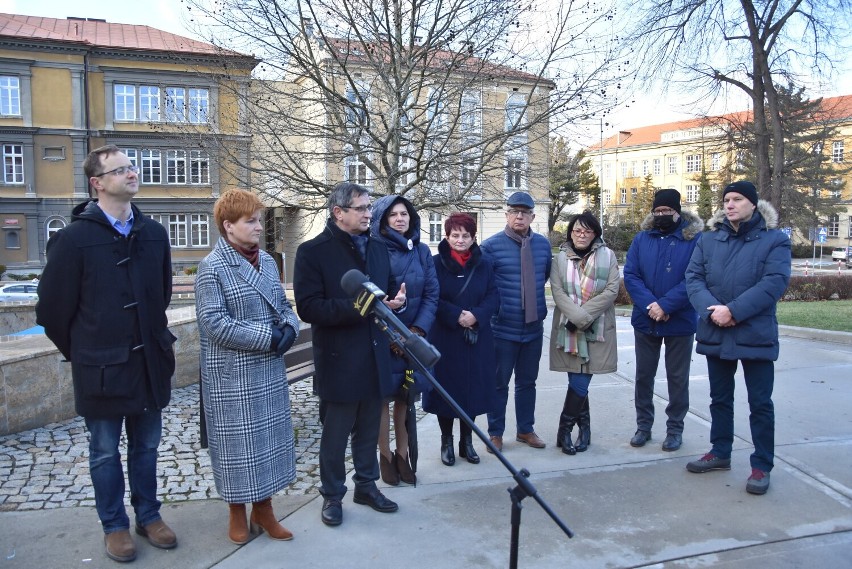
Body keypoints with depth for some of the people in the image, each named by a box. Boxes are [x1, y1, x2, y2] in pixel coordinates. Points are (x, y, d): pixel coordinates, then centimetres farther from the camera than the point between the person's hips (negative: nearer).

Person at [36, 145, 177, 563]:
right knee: (105, 452, 12)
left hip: (149, 361, 4)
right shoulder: (74, 238, -12)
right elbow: (52, 308, -4)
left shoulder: (154, 233, 1)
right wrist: (80, 353, 6)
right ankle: (114, 526, 30)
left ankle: (149, 516, 34)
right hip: (102, 367, -3)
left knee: (146, 446, 16)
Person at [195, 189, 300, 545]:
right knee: (237, 442, 6)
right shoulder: (212, 268, -12)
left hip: (270, 371, 6)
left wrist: (289, 328, -10)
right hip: (233, 375, -6)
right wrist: (269, 337, -20)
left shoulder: (267, 260, 7)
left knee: (269, 438, 13)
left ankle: (263, 509, 29)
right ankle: (237, 512, 27)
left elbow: (283, 306, 13)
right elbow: (215, 323, -19)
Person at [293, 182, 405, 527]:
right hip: (338, 360, -5)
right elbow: (308, 307, -16)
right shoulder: (313, 251, -9)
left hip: (375, 356, 6)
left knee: (369, 429, 17)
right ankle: (332, 495, 26)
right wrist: (355, 307, -25)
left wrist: (396, 301, -5)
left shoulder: (378, 247, 11)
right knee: (335, 433, 8)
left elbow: (389, 289, 19)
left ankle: (366, 485, 34)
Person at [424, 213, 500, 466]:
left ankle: (466, 441, 25)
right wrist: (456, 315, -19)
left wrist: (476, 315, -15)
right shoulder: (436, 263, -5)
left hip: (477, 339, 3)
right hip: (444, 339, -3)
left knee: (472, 389, 8)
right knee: (446, 389, 4)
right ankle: (446, 442, 21)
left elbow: (493, 297, 1)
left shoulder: (483, 265, 6)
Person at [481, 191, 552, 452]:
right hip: (503, 329, -4)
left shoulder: (543, 244, 5)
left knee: (527, 382, 16)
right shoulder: (491, 246, -11)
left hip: (534, 327, 5)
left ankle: (526, 430, 31)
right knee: (499, 383, 6)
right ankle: (495, 433, 20)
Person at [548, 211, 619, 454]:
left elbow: (611, 290, -4)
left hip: (597, 330, -1)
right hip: (568, 329, 1)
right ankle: (584, 427, 20)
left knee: (579, 383, -5)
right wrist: (577, 316, -17)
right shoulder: (561, 257, 7)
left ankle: (564, 431, 9)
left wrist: (585, 315, -13)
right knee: (578, 383, 3)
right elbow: (557, 291, -3)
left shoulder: (607, 255, 4)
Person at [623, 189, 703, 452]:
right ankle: (643, 425, 27)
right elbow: (630, 275, -5)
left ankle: (675, 428, 25)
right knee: (644, 375, 12)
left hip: (680, 322, -3)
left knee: (677, 377, 9)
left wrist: (665, 305, -22)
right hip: (645, 320, 3)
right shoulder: (641, 239, 3)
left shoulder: (695, 239, -6)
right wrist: (650, 305, -18)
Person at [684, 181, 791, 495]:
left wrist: (734, 310, -22)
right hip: (715, 334, 4)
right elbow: (693, 277, -1)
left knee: (760, 403, 4)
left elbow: (774, 282, -15)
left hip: (756, 335, -4)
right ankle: (720, 452, 32)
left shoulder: (775, 239, -3)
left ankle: (762, 466, 17)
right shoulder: (709, 240, 8)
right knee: (720, 397, 17)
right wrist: (711, 310, -18)